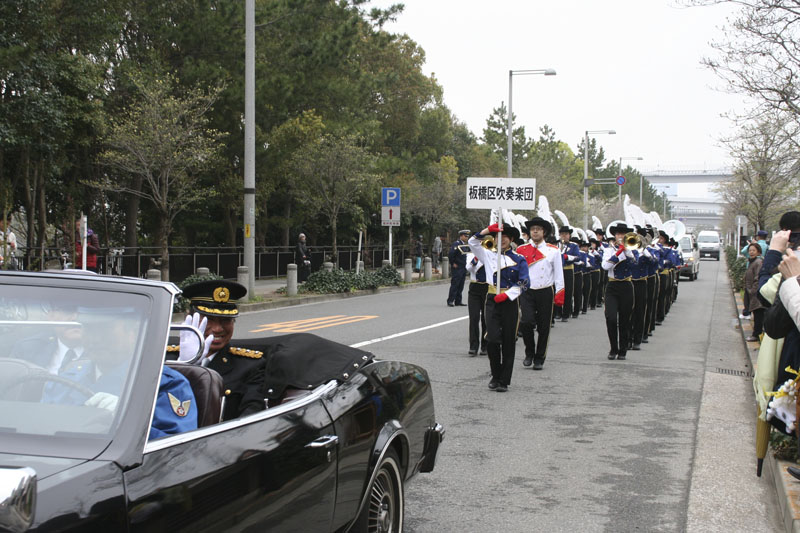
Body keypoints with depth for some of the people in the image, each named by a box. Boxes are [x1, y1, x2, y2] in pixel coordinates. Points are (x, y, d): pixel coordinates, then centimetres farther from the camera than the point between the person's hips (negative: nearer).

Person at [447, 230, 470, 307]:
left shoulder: (465, 245, 14)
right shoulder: (456, 244, -12)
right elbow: (450, 254, -20)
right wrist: (453, 263, -15)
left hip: (463, 268, 8)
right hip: (457, 269, -8)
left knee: (460, 286, 9)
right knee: (454, 285, -7)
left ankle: (458, 301, 13)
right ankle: (450, 301, -5)